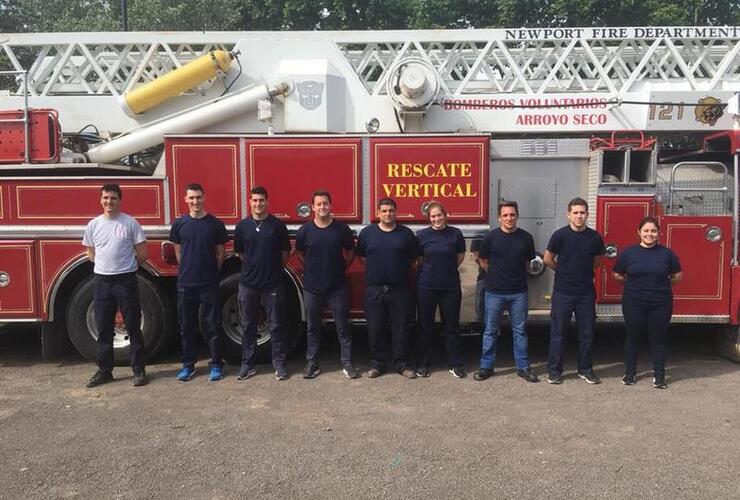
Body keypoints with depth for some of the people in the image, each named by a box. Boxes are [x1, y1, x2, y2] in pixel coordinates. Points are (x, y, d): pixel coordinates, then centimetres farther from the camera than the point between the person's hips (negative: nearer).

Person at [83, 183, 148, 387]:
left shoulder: (130, 223, -4)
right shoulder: (93, 225, 6)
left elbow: (142, 252, -1)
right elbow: (90, 251, 19)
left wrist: (126, 265, 6)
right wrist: (107, 264, 10)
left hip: (126, 281, -3)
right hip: (102, 281, 4)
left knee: (134, 328, 3)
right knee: (103, 330, 10)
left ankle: (139, 370, 11)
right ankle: (104, 370, 22)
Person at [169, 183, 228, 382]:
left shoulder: (215, 224, -2)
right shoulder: (179, 224, 3)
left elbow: (220, 253, 5)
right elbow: (178, 252, 12)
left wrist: (212, 272, 7)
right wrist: (187, 270, 11)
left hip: (209, 283, -2)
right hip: (185, 283, 2)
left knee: (213, 326, 3)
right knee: (187, 326, 10)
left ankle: (216, 365, 13)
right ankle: (188, 365, 21)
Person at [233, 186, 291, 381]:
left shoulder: (277, 225, -2)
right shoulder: (242, 226, 3)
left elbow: (285, 252, 5)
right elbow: (239, 252, 14)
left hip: (273, 284, -2)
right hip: (248, 284, 2)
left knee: (276, 326, 5)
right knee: (248, 326, 10)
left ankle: (280, 364, 15)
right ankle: (248, 364, 21)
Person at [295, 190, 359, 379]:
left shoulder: (342, 228, -3)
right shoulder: (305, 230, -2)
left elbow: (350, 252, 10)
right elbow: (300, 254, 13)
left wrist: (340, 268, 6)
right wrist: (313, 269, 12)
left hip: (337, 286, -1)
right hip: (312, 287, 1)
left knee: (343, 326, 5)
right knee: (313, 327, 10)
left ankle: (347, 363, 14)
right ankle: (312, 363, 21)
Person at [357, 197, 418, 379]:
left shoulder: (406, 233, 3)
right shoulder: (367, 232, 4)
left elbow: (413, 258, 9)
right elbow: (361, 256, 12)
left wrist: (404, 274, 4)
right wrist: (375, 269, 8)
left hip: (399, 289, 0)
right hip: (374, 289, 1)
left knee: (400, 328, 5)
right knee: (375, 328, 6)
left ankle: (401, 363, 16)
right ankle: (377, 363, 18)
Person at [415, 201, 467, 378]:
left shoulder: (455, 233, 0)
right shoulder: (422, 235, -1)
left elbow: (460, 256, 11)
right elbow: (418, 259, 8)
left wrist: (446, 269, 10)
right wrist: (433, 270, 5)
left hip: (450, 287, 0)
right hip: (426, 287, 0)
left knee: (452, 326, 7)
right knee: (425, 326, 7)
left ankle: (455, 364, 17)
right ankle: (423, 364, 19)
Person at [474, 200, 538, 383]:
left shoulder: (526, 238, 0)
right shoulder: (491, 237, -5)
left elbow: (528, 262, 14)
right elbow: (484, 261, 7)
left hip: (519, 292, 1)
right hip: (495, 292, -1)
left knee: (520, 331, 9)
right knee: (490, 331, 7)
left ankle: (523, 367, 19)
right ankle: (486, 367, 17)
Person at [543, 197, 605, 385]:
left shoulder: (594, 237, -1)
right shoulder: (560, 235, -9)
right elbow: (548, 259, 1)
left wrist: (582, 271, 11)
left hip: (586, 293, 3)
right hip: (563, 292, -2)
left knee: (587, 333, 10)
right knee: (558, 332, 4)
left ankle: (585, 369, 24)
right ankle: (554, 370, 14)